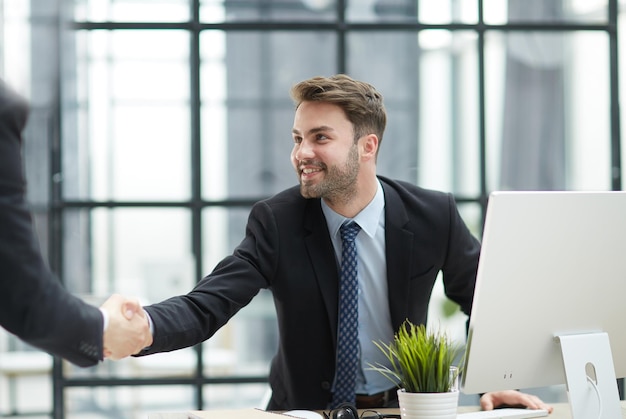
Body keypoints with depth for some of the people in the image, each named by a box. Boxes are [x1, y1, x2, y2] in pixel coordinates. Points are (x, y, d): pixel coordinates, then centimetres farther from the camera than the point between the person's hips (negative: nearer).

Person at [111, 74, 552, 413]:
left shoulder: (434, 216, -8)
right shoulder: (277, 221, -11)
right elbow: (203, 308, -20)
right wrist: (136, 329, -40)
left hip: (404, 408, 1)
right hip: (308, 409, -1)